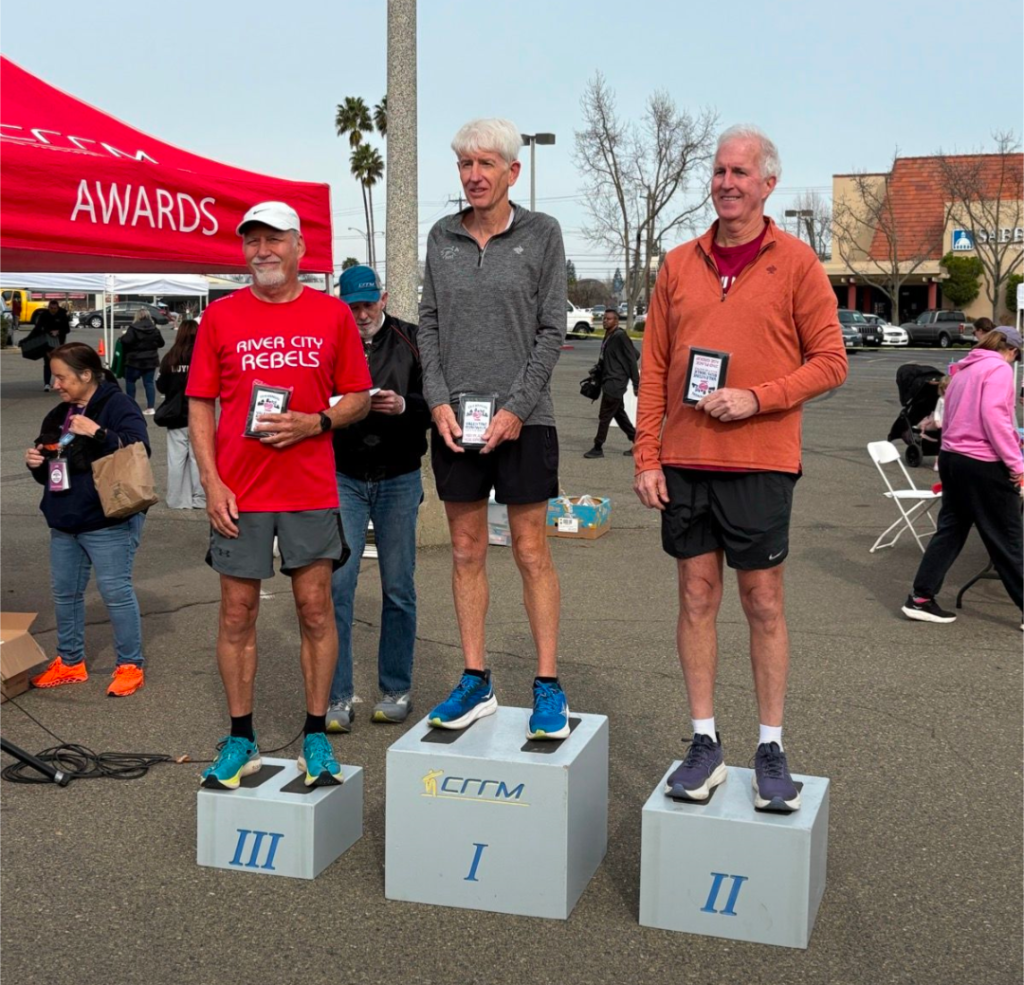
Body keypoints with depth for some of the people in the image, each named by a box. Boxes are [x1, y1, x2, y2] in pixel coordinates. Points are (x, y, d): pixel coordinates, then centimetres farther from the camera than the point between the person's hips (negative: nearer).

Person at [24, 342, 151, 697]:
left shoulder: (118, 406, -11)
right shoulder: (58, 415, 14)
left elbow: (138, 451, -24)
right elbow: (48, 472, 22)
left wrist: (99, 434, -32)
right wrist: (36, 463, 0)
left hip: (108, 522, -8)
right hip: (64, 521, 9)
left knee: (115, 591, -4)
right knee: (65, 592, 15)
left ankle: (131, 665, 9)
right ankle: (70, 663, 29)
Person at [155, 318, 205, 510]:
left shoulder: (170, 358, -6)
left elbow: (161, 386, -1)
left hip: (176, 417, 2)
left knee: (176, 458, 8)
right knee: (197, 457, 7)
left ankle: (176, 499, 11)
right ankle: (199, 498, 10)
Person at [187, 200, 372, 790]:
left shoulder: (333, 314, 3)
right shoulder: (221, 316, 3)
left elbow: (359, 399, 7)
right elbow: (200, 405, 4)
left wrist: (314, 423, -12)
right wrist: (212, 483, -5)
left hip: (311, 490, 0)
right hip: (238, 493, 0)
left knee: (316, 610, 4)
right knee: (238, 614, 6)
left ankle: (317, 736, 17)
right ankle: (242, 740, 19)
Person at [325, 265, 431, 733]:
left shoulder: (410, 340, 1)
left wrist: (405, 405, -19)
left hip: (398, 478, 0)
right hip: (344, 478, 0)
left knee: (398, 588, 7)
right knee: (336, 584, -5)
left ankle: (396, 689, 19)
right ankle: (337, 697, 3)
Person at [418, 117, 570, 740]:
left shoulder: (541, 234, 0)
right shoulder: (442, 237, 9)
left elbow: (552, 330, -4)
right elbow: (429, 325, 10)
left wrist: (516, 408, -12)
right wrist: (438, 400, -4)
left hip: (523, 419, -3)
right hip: (454, 417, 4)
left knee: (532, 552, 0)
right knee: (466, 552, 7)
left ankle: (549, 688, 8)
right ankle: (476, 683, 17)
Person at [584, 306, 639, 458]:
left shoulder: (620, 336, -14)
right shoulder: (608, 336, 13)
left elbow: (632, 359, -14)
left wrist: (636, 383, -15)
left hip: (615, 383, -10)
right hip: (609, 381, 10)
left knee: (604, 416, -5)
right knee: (619, 414, 15)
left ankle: (597, 448, 1)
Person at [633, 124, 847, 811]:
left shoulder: (795, 261, -1)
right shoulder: (679, 265, 9)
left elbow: (831, 361, -2)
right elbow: (654, 368, 10)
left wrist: (756, 399, -15)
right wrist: (647, 457, 4)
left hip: (760, 461, -3)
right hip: (685, 462, 3)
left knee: (763, 602, 3)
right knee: (697, 596, 6)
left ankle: (772, 751, 14)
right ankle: (705, 745, 16)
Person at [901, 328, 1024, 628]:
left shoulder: (965, 370, 17)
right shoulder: (999, 369, -9)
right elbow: (994, 415, -20)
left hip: (951, 456, 8)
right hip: (983, 463, -8)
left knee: (950, 530, 12)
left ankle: (920, 598, 11)